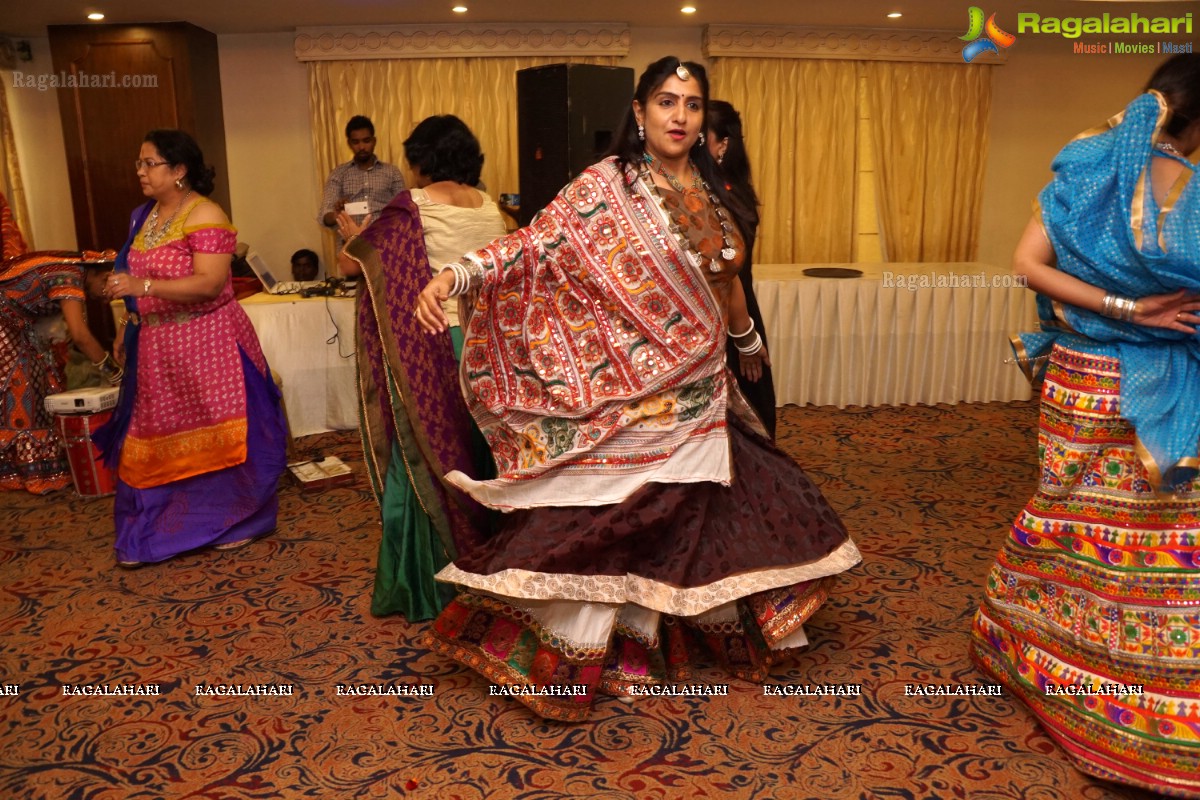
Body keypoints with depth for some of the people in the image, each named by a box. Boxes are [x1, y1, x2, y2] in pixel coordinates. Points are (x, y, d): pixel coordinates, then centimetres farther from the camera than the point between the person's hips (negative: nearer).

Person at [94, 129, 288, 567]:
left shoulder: (204, 216, -14)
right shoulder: (144, 216, 11)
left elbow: (209, 284, -23)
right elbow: (138, 281, 19)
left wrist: (143, 286, -29)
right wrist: (128, 326, 13)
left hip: (205, 342, -8)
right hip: (157, 346, 8)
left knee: (213, 431, 4)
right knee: (158, 435, 12)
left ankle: (233, 519, 20)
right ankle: (152, 530, 23)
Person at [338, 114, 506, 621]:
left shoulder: (413, 207, -9)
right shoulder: (491, 209, 6)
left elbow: (349, 264, -6)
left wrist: (355, 236, 16)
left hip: (426, 348, -5)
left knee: (423, 461, 5)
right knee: (476, 456, 16)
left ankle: (425, 587, 15)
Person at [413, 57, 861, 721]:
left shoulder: (711, 194, 10)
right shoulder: (608, 184, -8)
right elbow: (535, 241, -18)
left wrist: (748, 339, 36)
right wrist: (454, 274, -32)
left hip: (700, 393, 6)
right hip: (632, 399, -6)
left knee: (699, 517, 15)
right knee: (604, 527, -2)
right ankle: (565, 662, 17)